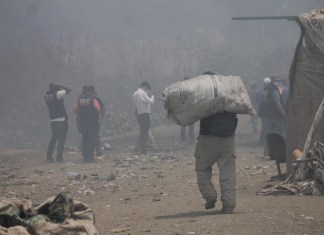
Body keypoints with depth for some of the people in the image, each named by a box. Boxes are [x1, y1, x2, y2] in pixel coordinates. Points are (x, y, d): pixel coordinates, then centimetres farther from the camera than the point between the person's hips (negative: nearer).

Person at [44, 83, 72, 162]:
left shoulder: (46, 95, 3)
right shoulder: (57, 94, -14)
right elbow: (69, 90, -9)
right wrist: (59, 86, -3)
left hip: (52, 120, 7)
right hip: (61, 120, -7)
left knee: (53, 138, 15)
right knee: (61, 139, -1)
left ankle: (48, 156, 11)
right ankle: (59, 157, -4)